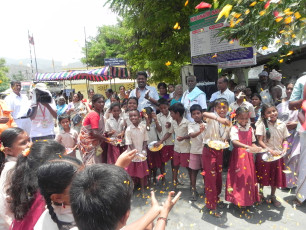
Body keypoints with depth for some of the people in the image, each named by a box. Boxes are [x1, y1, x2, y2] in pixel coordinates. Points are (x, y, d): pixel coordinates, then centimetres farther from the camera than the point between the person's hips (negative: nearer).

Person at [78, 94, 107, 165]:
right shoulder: (94, 115, -22)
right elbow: (94, 133, -26)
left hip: (92, 141, 9)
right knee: (91, 163, -5)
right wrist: (107, 139, -16)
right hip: (86, 141, -9)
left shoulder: (99, 113, 6)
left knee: (97, 162, 12)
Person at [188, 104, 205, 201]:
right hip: (195, 151, -1)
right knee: (194, 171, 7)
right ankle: (194, 191, 20)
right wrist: (200, 131, -40)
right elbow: (192, 135, -22)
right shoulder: (191, 125, -4)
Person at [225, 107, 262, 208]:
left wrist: (256, 148, -8)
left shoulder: (250, 129, 7)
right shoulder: (234, 129, -10)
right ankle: (238, 200, 14)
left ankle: (249, 199, 27)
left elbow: (252, 143, 13)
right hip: (238, 157, -5)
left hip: (248, 156, 5)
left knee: (249, 176, 12)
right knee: (239, 176, 0)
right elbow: (235, 142, -25)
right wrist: (248, 147, -36)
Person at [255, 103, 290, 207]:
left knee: (276, 176, 14)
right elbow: (260, 141, -13)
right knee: (263, 175, 10)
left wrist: (285, 148, -13)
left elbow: (285, 140, 6)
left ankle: (273, 196, 34)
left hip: (278, 155, 3)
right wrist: (270, 150, -23)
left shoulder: (282, 124, -2)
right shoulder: (262, 124, -12)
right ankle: (260, 193, 33)